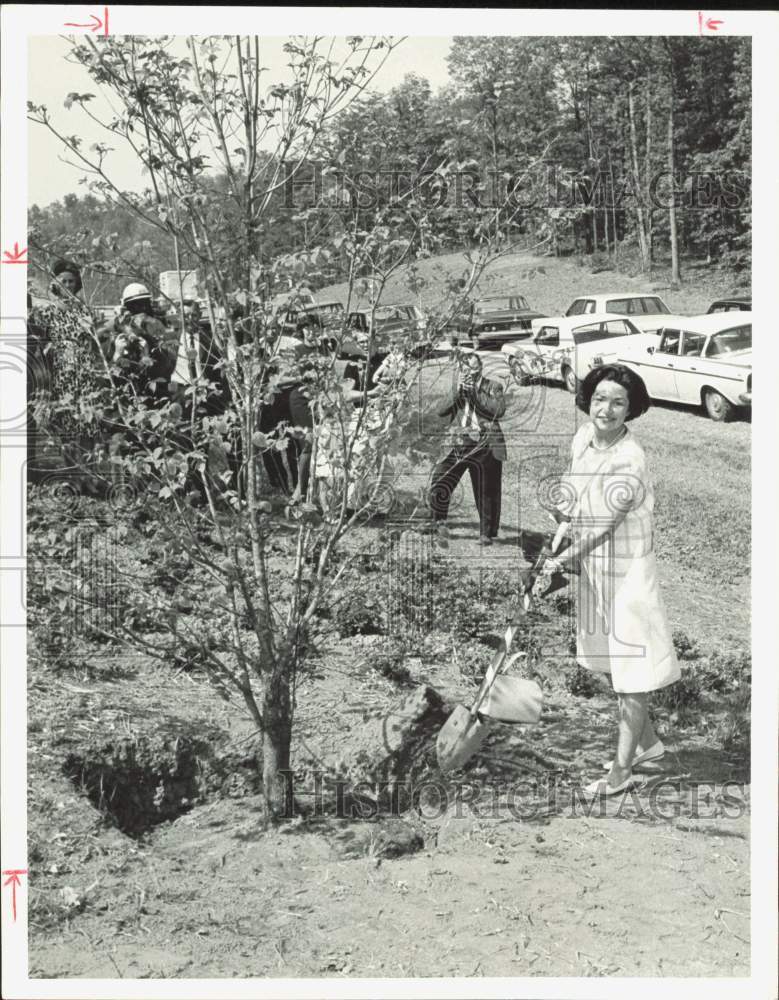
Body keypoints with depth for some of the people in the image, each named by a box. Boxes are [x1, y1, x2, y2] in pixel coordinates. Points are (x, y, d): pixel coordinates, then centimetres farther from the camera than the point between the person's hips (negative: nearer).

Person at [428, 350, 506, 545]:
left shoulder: (493, 387, 5)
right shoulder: (456, 388, 12)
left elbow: (499, 410, -12)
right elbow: (441, 411, 1)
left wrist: (475, 392, -14)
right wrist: (458, 393, -11)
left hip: (486, 446, -2)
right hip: (459, 445, 2)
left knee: (487, 493, 3)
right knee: (438, 491, -9)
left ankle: (487, 533, 21)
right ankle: (439, 520, 18)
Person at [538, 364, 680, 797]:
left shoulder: (630, 460, -24)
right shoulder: (584, 437, -1)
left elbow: (605, 524, -23)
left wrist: (564, 559, -18)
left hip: (627, 570, -8)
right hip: (592, 568, 8)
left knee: (631, 669, 2)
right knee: (615, 663, 20)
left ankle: (622, 769, 11)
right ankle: (648, 740, 39)